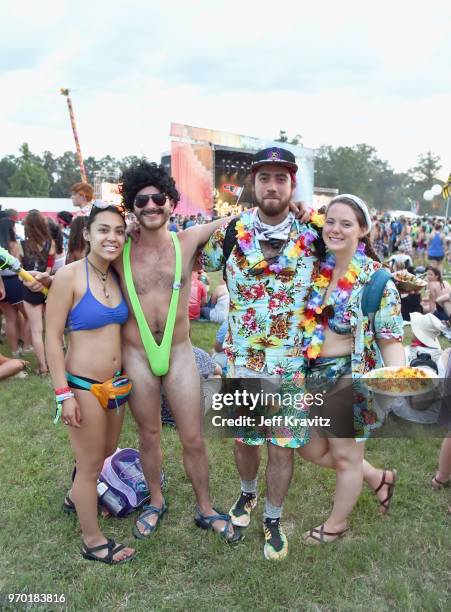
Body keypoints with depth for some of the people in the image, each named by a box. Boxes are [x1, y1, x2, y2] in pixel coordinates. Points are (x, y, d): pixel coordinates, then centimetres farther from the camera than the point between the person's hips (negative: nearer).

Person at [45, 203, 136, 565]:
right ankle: (93, 541, 30)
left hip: (116, 383, 7)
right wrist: (64, 394, -17)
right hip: (83, 385, -7)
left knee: (107, 450, 24)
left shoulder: (117, 276, 3)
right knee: (91, 464, 9)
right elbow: (52, 338, -15)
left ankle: (77, 498, 53)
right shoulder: (69, 276, -17)